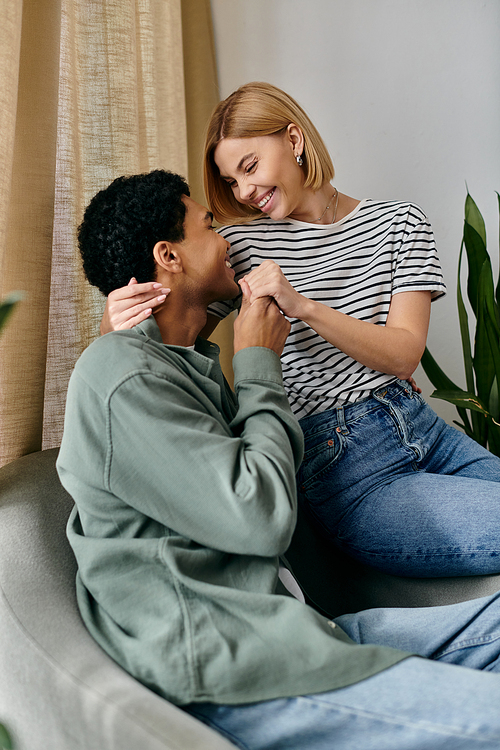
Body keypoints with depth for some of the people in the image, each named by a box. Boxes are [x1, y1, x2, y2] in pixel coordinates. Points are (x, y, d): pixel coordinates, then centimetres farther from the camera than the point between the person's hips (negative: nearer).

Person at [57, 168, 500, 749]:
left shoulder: (189, 364, 18)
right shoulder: (123, 375, -14)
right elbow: (262, 518, -18)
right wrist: (260, 368, -5)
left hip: (270, 630, 10)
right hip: (218, 668, -9)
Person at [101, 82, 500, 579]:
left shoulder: (399, 221, 7)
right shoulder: (242, 241, 3)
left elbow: (404, 355, -5)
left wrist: (304, 306, -20)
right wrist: (117, 323, -21)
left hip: (424, 428, 4)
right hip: (339, 463, -4)